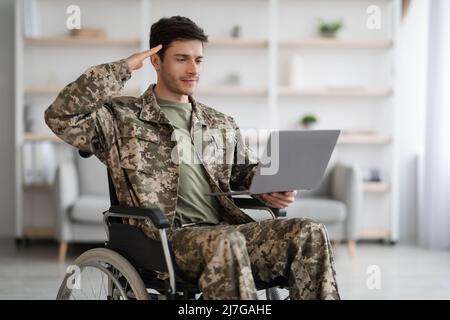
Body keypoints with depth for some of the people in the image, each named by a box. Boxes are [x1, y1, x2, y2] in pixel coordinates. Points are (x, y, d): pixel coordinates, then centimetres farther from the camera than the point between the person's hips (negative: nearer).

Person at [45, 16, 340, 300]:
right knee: (227, 242, -38)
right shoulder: (122, 118, 8)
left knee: (309, 233, -19)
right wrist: (122, 69, -3)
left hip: (224, 233, 5)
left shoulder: (223, 125, 24)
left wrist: (272, 190, 8)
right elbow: (60, 116, -5)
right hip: (165, 238, -5)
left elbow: (247, 170, 33)